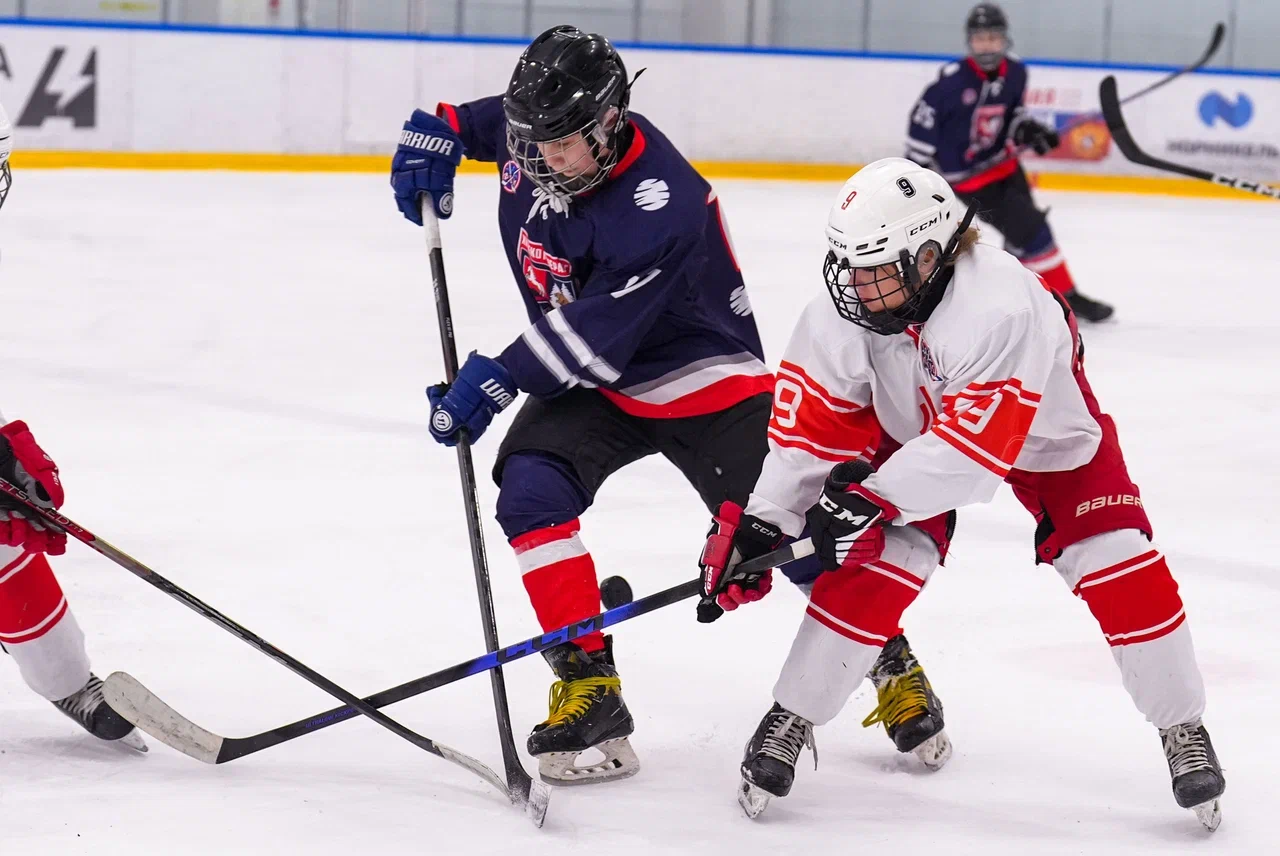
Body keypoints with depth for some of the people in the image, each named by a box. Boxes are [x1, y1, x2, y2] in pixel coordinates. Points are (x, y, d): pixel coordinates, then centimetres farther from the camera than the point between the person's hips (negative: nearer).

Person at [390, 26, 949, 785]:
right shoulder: (537, 139, -11)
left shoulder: (660, 206, -33)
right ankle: (589, 688, -18)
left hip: (704, 382, -6)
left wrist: (499, 378, -32)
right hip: (591, 383, 6)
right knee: (530, 488, -21)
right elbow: (490, 118, 16)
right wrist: (439, 131, -3)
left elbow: (595, 334, -33)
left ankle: (895, 666, 21)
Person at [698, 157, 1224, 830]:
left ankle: (1184, 731, 4)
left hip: (1046, 432, -3)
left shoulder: (1004, 308, -43)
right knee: (873, 561, -15)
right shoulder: (842, 310, -27)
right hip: (913, 427, 3)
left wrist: (873, 498, -45)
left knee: (1119, 567, -13)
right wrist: (762, 520, -23)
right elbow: (813, 420, -18)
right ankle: (790, 722, -3)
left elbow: (976, 444, -44)